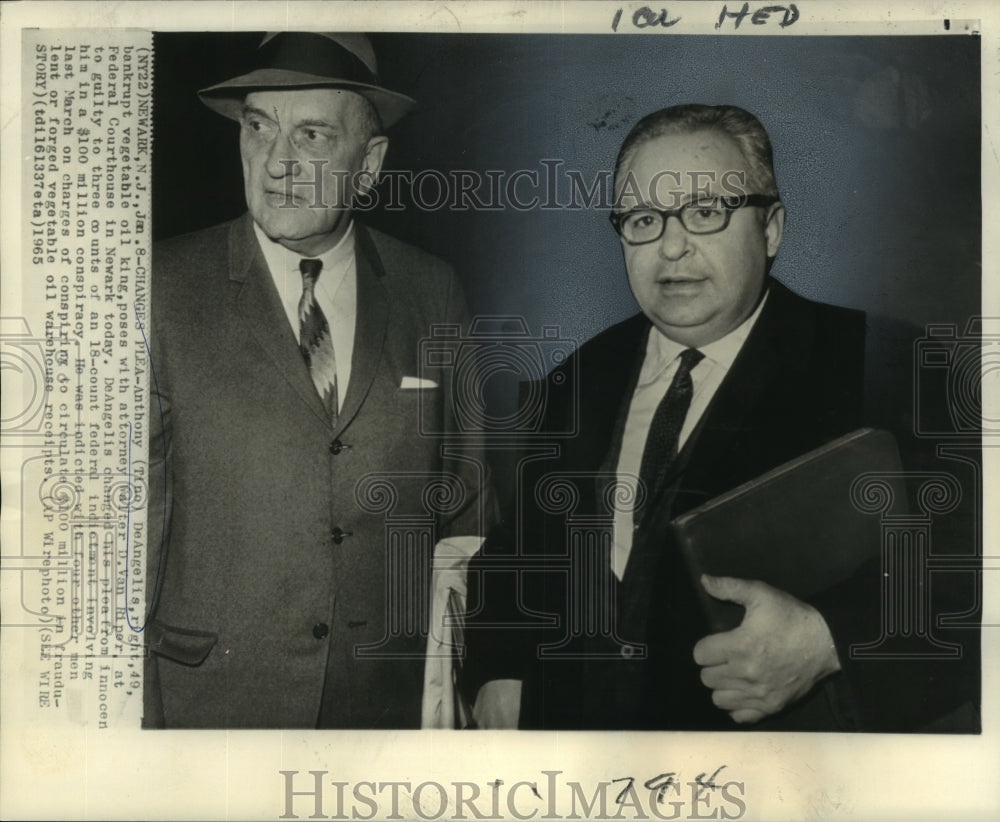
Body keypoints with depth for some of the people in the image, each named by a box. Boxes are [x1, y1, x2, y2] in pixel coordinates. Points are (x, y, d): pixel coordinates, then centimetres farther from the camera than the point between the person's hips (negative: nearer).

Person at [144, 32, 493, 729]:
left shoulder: (432, 292, 1)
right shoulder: (166, 289, -7)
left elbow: (466, 500, 6)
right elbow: (133, 511, -6)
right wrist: (138, 718, -9)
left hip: (394, 698, 2)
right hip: (210, 700, -2)